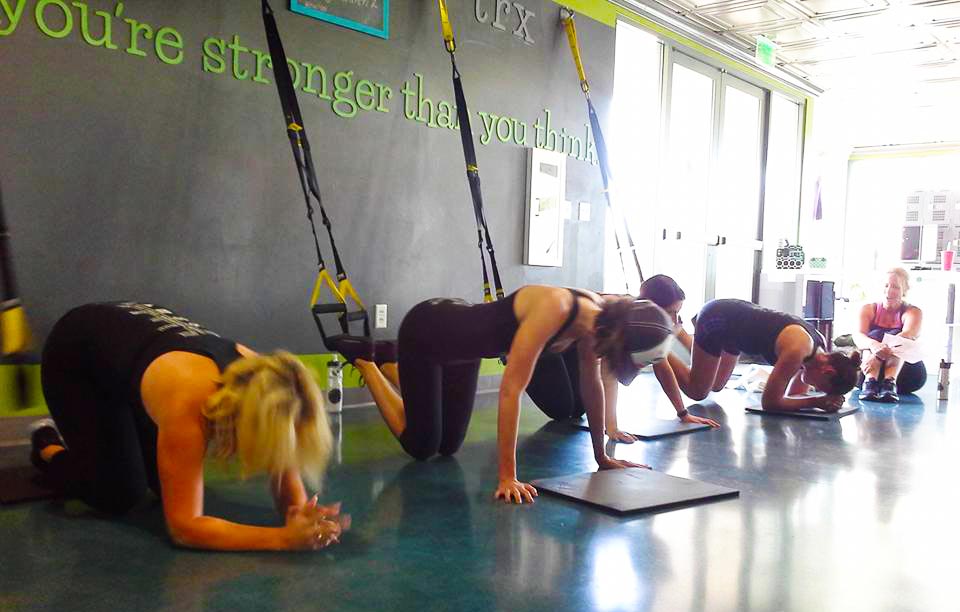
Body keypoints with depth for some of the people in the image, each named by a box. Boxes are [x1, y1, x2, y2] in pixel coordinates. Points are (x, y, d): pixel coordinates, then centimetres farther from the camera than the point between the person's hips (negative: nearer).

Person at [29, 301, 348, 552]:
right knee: (118, 496, -9)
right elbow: (183, 526, -39)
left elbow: (288, 482, -19)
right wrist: (285, 538, -47)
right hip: (75, 356, -5)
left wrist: (301, 517, -41)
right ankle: (48, 447, 20)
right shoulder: (188, 403, -44)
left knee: (165, 481, 2)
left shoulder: (259, 380, -28)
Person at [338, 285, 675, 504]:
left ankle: (387, 365, 35)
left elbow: (591, 385, -1)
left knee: (448, 446, 16)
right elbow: (511, 387, -38)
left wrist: (602, 456, 5)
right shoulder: (554, 308, -39)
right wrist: (507, 476, -36)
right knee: (421, 447, 3)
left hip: (462, 344, 8)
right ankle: (365, 361, 18)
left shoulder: (597, 314, -15)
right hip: (427, 331, -8)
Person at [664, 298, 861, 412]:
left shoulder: (818, 343, -10)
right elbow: (770, 402, -27)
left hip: (735, 316, 8)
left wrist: (825, 399, -15)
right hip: (716, 320, -8)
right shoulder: (798, 349, -34)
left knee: (715, 386, 25)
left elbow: (795, 394, 2)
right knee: (697, 391, 2)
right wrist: (817, 402, -26)